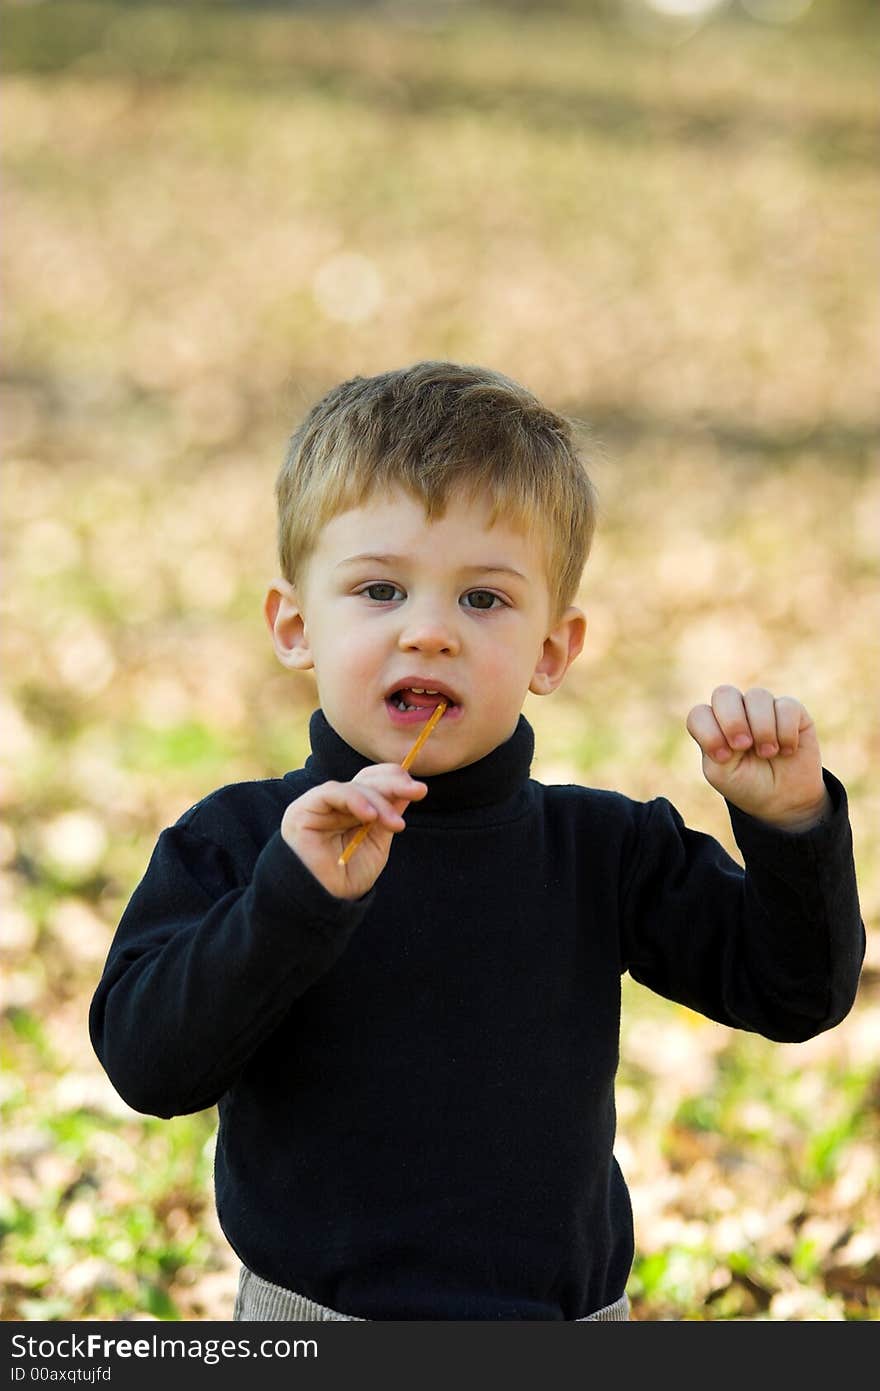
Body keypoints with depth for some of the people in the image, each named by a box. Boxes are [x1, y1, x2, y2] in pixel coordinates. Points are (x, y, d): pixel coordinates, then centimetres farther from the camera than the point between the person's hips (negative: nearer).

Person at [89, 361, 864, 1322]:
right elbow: (146, 1063, -20)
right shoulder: (238, 844, -10)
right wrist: (297, 898, -31)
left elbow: (796, 995, 0)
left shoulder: (607, 851, -3)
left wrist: (790, 820, -15)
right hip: (316, 1311, -2)